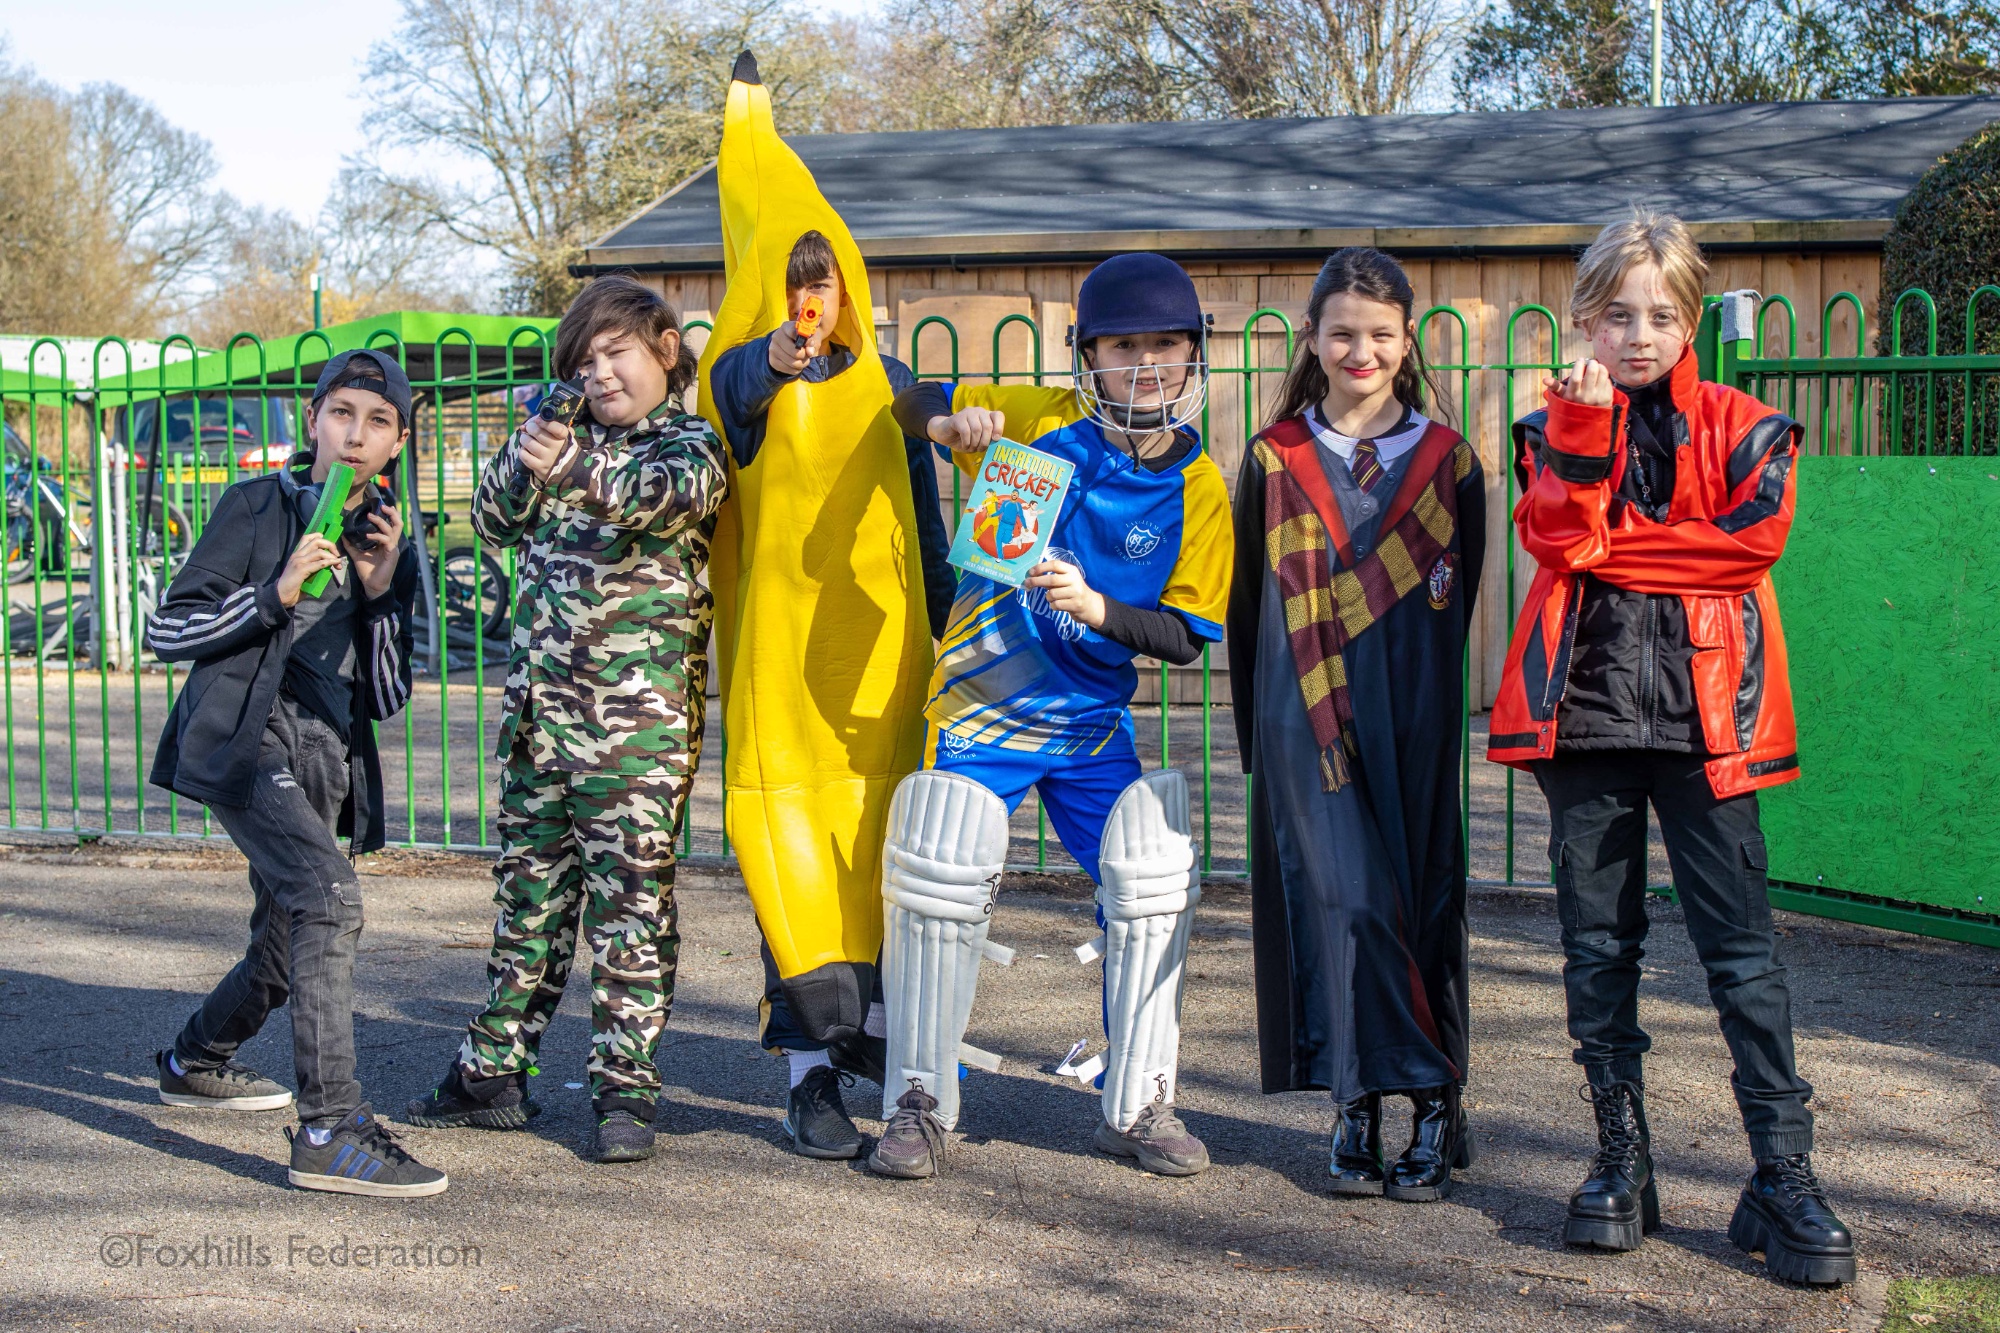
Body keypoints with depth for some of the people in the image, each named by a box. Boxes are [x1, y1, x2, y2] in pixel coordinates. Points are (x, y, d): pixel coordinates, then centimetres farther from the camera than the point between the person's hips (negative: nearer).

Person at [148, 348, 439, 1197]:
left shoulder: (392, 545, 16)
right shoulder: (255, 507, 4)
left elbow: (387, 698, 9)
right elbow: (165, 631, -2)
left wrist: (381, 594, -5)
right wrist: (275, 594, -14)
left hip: (326, 759, 6)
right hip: (245, 737, -6)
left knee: (284, 952, 15)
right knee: (329, 895, -27)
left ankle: (195, 1063, 45)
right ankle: (331, 1129, -30)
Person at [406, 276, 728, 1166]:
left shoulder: (691, 446, -1)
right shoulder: (570, 440, 15)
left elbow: (662, 494, -24)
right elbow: (494, 522, 5)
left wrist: (574, 469, -43)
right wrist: (524, 462, -16)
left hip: (638, 718, -5)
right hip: (539, 708, 5)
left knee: (630, 900, -2)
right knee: (528, 892, 12)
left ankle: (624, 1089, 4)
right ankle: (493, 1071, 20)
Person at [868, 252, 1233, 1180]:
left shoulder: (1198, 488, -4)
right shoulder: (1042, 420, -6)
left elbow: (1187, 636, -6)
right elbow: (912, 405, 6)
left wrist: (1095, 608, -24)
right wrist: (951, 424, -18)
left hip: (1095, 720, 2)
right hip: (981, 705, -2)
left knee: (1152, 885, -4)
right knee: (940, 884, -9)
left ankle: (1137, 1106, 14)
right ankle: (919, 1104, 7)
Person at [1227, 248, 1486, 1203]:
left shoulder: (1448, 462, 8)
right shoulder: (1276, 460, 8)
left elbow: (1453, 606, 9)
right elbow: (1247, 608, 10)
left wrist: (1416, 701, 2)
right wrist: (1260, 733, 7)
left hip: (1412, 722, 0)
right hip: (1304, 719, 0)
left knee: (1416, 900, 0)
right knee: (1335, 896, -5)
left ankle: (1431, 1107, 7)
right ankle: (1357, 1105, 1)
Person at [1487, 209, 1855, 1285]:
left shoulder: (1740, 427, 8)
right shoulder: (1556, 429, 11)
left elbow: (1754, 537, -9)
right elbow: (1556, 537, -8)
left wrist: (1610, 548, -8)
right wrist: (1584, 424, -17)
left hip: (1704, 708, -2)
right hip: (1586, 702, 2)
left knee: (1742, 948, -4)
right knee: (1597, 943, 6)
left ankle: (1783, 1175, 0)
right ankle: (1621, 1157, 17)